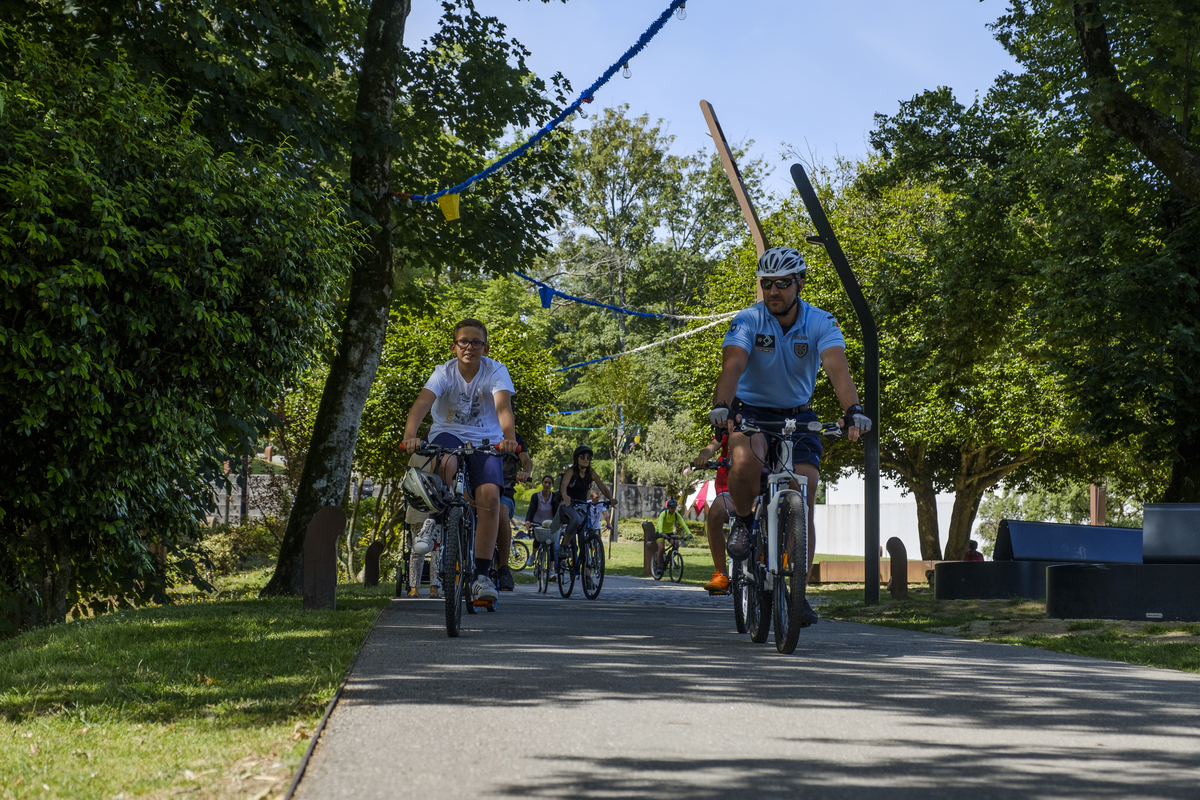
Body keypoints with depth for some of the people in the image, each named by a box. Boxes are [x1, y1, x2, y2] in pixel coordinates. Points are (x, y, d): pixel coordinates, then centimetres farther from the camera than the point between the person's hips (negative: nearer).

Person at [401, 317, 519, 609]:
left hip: (485, 440, 0)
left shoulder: (496, 371, -11)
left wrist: (509, 438, -48)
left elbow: (503, 406, -27)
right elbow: (422, 403, -26)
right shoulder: (445, 373, -11)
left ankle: (481, 575, -18)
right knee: (446, 465, -37)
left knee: (489, 495, -23)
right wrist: (410, 436, -46)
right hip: (448, 434, 0)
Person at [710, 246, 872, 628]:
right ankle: (743, 520, -5)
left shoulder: (820, 323, -14)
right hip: (751, 412, -2)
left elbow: (837, 367, -30)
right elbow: (732, 366, -32)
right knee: (746, 461, -36)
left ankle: (797, 592, 1)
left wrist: (852, 410, -49)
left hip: (797, 416, 2)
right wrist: (721, 406, -52)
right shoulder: (747, 321, -17)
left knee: (804, 506, -9)